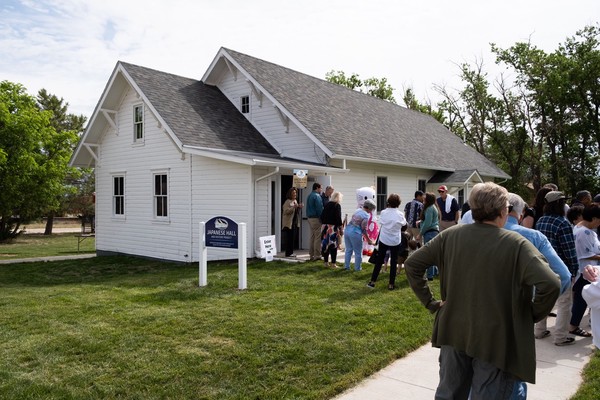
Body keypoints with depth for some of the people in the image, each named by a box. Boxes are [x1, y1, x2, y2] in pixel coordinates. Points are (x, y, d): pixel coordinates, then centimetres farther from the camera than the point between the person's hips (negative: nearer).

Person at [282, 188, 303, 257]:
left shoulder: (295, 201, 16)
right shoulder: (287, 202, -11)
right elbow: (286, 211, -20)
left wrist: (299, 207, 7)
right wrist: (293, 207, -27)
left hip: (294, 222, 8)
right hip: (288, 222, -8)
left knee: (292, 238, 10)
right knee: (289, 238, -7)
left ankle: (291, 252, 16)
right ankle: (288, 253, -2)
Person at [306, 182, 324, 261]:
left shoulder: (309, 196, 17)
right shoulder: (317, 196, -13)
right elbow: (319, 208, -17)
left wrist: (308, 216, 18)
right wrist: (322, 218, -13)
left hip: (310, 218, 9)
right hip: (316, 218, -9)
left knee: (312, 237, 13)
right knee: (318, 237, -5)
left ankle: (311, 255, 16)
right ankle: (317, 255, -5)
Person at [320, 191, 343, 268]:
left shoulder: (327, 204, 10)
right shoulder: (337, 205, -8)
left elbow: (322, 216, 11)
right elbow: (338, 217, -13)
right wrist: (340, 228, -7)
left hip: (325, 227, 6)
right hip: (333, 227, -6)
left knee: (325, 244, 10)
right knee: (334, 245, -1)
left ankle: (326, 262, 16)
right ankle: (333, 263, 0)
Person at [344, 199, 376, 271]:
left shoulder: (358, 210, 10)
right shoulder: (366, 216, -12)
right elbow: (364, 230, -11)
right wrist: (369, 240, 0)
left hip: (347, 230, 7)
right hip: (355, 233, -7)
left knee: (348, 250, 18)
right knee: (358, 252, 10)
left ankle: (346, 266, 24)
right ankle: (357, 268, 19)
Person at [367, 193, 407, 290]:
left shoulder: (383, 213, -8)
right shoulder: (400, 214, -10)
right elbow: (404, 223, 7)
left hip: (383, 240, 1)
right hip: (395, 241, -1)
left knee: (379, 260, 11)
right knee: (393, 262, 8)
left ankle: (372, 281, 14)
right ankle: (391, 284, 10)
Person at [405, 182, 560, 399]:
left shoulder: (450, 236, -5)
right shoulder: (517, 244, -15)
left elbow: (412, 264, -3)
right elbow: (550, 284, -26)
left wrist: (431, 302, 3)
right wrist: (533, 314, -8)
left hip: (454, 332, 4)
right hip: (495, 339, -3)